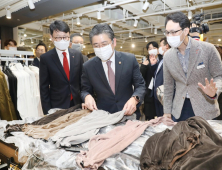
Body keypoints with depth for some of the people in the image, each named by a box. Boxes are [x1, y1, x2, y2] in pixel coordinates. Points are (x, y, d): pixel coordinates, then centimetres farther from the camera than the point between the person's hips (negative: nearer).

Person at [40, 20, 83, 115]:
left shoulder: (78, 55, 2)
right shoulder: (45, 58, -6)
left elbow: (82, 81, 7)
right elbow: (44, 88, -4)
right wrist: (47, 112, -6)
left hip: (77, 104, 3)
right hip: (57, 107, -2)